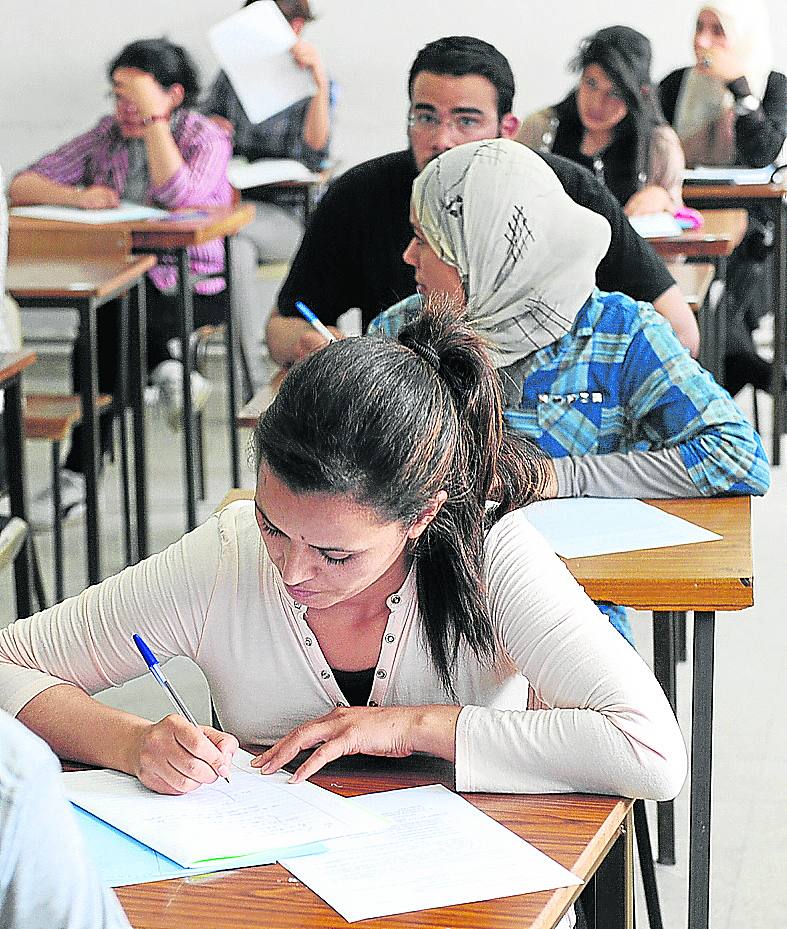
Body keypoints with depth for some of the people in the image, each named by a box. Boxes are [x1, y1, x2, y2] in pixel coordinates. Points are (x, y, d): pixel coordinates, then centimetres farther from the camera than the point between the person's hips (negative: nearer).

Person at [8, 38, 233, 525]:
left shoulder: (205, 137, -2)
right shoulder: (106, 135, 9)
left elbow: (180, 196, -24)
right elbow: (21, 186, 2)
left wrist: (153, 117, -22)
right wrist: (76, 195, -18)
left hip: (195, 288, -3)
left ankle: (78, 477, -23)